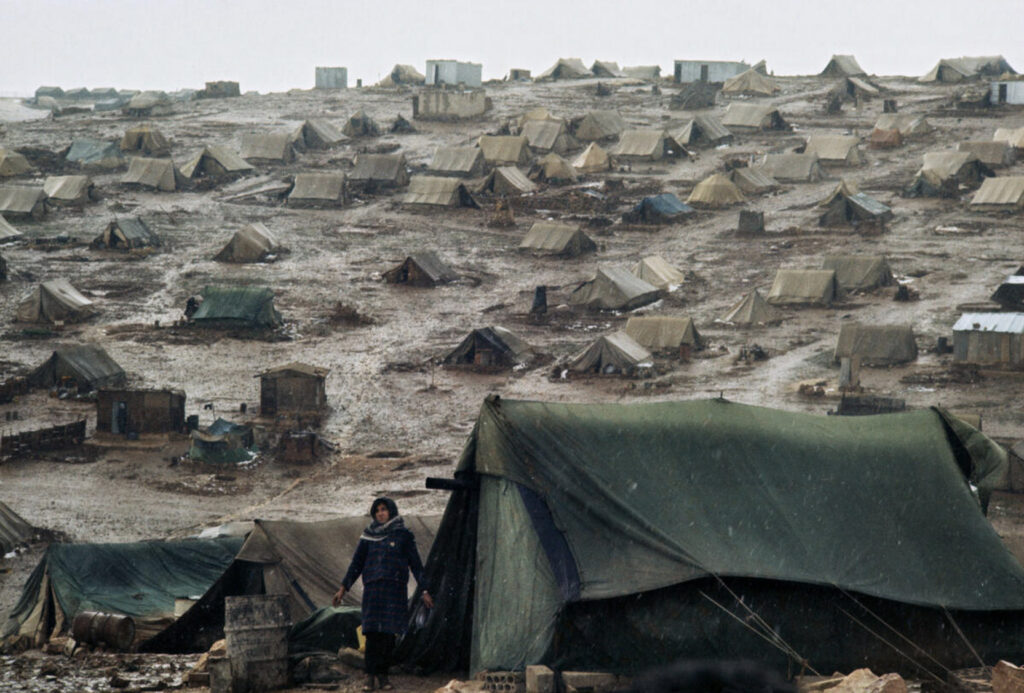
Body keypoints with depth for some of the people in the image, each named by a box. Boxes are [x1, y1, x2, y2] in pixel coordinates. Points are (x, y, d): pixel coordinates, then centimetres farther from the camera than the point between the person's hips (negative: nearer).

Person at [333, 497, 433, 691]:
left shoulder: (403, 536, 6)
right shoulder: (368, 536, 11)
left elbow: (415, 564, 7)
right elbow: (356, 563, 14)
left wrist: (424, 590, 2)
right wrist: (343, 588, 9)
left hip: (395, 590, -1)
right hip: (373, 588, 1)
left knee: (389, 633, -4)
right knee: (372, 633, -6)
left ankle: (383, 675, 4)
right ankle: (370, 676, -4)